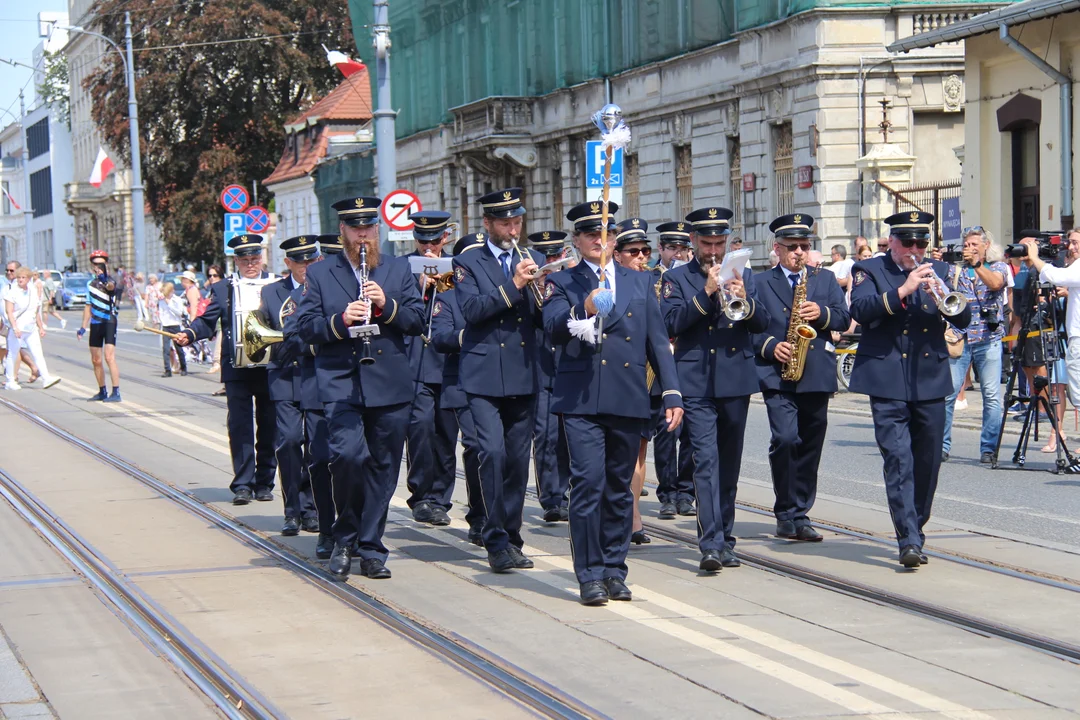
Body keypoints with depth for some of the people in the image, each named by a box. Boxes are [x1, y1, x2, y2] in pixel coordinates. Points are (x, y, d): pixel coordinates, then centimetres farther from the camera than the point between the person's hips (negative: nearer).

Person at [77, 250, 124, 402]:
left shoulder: (112, 281, -7)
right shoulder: (90, 284, 13)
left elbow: (111, 287, -33)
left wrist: (105, 280, -55)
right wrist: (83, 327, 18)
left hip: (109, 322, -7)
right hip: (95, 324, 7)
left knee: (109, 357, -17)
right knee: (96, 360, 10)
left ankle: (116, 393, -17)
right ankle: (102, 392, 22)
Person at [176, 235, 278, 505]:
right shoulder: (222, 290, 8)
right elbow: (207, 321, 1)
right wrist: (189, 335, -18)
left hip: (270, 368, 1)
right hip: (237, 369, 0)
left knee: (268, 427, 6)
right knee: (240, 427, -3)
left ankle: (264, 483, 15)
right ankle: (243, 484, 0)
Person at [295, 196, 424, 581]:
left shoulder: (399, 270, 13)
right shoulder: (319, 274, 9)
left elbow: (418, 320, 6)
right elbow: (306, 327, 1)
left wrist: (386, 305, -11)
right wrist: (341, 320, -16)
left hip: (391, 386, 2)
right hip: (340, 385, -2)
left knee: (383, 468, 4)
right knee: (348, 454, -20)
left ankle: (370, 548, 16)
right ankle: (345, 538, 0)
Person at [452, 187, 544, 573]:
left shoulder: (534, 261, 14)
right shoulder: (468, 264, 3)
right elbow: (471, 310, -13)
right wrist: (513, 285, -19)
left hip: (524, 377, 4)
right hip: (485, 377, -4)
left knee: (518, 460, 6)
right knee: (493, 452, -15)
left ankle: (510, 539, 16)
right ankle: (496, 541, -11)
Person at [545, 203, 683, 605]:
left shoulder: (640, 283, 15)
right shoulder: (562, 283, 6)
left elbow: (658, 341, 13)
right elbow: (553, 328, -11)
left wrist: (672, 394, 5)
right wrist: (583, 312, -30)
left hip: (629, 401, 3)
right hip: (582, 401, -3)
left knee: (620, 487, 8)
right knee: (588, 483, -10)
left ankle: (614, 571, 17)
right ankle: (590, 575, -4)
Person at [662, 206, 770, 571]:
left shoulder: (743, 275, 13)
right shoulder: (677, 279, 4)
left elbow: (762, 323, 6)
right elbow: (672, 323, -9)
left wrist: (744, 299, -13)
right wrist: (706, 293, -18)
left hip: (737, 380, 3)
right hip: (697, 384, -3)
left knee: (729, 463, 9)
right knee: (706, 461, -12)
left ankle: (725, 540, 19)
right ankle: (711, 544, -18)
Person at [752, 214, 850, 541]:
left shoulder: (826, 280, 15)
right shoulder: (759, 283, 8)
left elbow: (844, 319, 8)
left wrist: (822, 314, -11)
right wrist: (771, 346, -13)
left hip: (817, 377, 3)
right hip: (777, 376, -3)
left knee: (809, 448, 6)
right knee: (785, 439, -18)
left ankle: (800, 515, 15)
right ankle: (786, 512, -6)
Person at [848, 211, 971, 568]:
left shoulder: (939, 271, 14)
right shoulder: (869, 270, 4)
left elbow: (964, 318, 5)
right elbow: (860, 310, -14)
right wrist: (902, 291, -23)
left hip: (930, 380, 4)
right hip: (888, 382, -4)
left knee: (928, 462, 8)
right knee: (898, 460, -11)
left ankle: (915, 528, 24)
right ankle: (909, 540, -14)